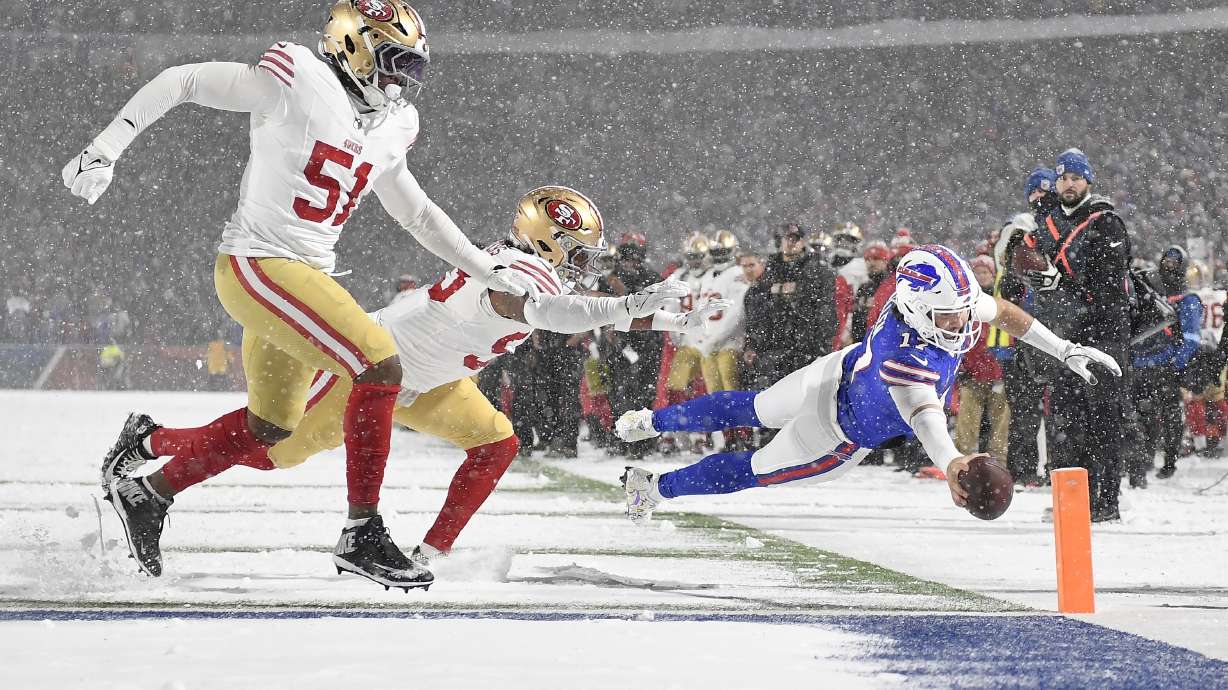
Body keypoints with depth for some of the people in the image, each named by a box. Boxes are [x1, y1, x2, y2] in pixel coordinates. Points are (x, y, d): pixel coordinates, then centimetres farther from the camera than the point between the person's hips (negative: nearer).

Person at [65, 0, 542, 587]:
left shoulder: (387, 129, 11)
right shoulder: (300, 81, -13)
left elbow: (416, 213, 26)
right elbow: (181, 82, -8)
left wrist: (490, 272, 22)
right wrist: (104, 150, -13)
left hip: (307, 275, 9)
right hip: (258, 264, -9)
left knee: (268, 432, 14)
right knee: (380, 367, -18)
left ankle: (144, 447, 33)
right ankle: (362, 535, -12)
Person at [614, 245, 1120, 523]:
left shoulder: (956, 304, -24)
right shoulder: (910, 360, -48)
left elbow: (1001, 310, -4)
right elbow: (922, 411, -66)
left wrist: (1064, 350, -5)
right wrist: (950, 461, -86)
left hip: (840, 373, 7)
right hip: (842, 436, -7)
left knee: (750, 409, 28)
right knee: (753, 472, 17)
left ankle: (650, 421, 50)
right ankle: (653, 488, 38)